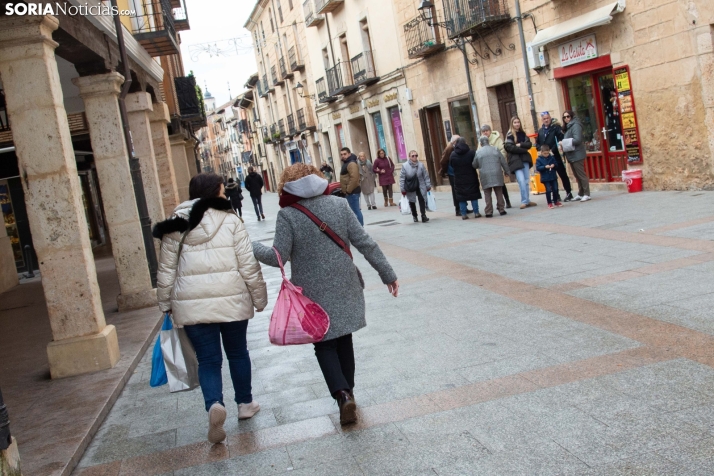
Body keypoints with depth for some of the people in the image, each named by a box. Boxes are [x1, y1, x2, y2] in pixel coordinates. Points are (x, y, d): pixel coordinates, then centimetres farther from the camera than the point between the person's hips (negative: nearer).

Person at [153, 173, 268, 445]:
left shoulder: (175, 226, 4)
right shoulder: (230, 221, -4)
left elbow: (166, 270, 6)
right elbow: (248, 266, -6)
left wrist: (165, 305, 16)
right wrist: (260, 297, 4)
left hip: (192, 304, 1)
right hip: (231, 300, -1)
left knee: (207, 359, 8)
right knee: (237, 353, 18)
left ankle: (214, 404, -16)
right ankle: (245, 404, 31)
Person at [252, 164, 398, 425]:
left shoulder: (287, 214, -10)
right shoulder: (339, 204, -1)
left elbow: (278, 257, -12)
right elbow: (365, 243, -2)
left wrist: (253, 247, 5)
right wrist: (387, 273, 5)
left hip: (314, 293, -3)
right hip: (345, 287, 3)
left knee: (324, 344, 9)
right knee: (344, 339, 18)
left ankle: (343, 394, -8)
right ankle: (348, 391, 29)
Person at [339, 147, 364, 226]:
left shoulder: (351, 163, -16)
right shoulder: (346, 163, 19)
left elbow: (354, 178, -26)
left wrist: (348, 190, -22)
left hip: (352, 191, -11)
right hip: (351, 191, 11)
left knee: (355, 210, -11)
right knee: (355, 210, 13)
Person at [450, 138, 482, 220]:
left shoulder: (453, 154, -4)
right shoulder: (471, 152, -8)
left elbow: (452, 165, 3)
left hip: (459, 180, 1)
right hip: (471, 178, -1)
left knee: (461, 197, 6)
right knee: (474, 195, 7)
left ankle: (464, 214, 4)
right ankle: (476, 212, 7)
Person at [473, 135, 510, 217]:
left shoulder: (478, 152, 1)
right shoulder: (495, 150, 5)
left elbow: (474, 165, 9)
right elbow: (503, 162, 6)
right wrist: (507, 171, 17)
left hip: (485, 176, -1)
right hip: (497, 175, 2)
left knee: (487, 194, 3)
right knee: (499, 193, 10)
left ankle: (489, 212, 1)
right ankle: (501, 210, 12)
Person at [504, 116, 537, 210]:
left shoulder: (523, 133, 14)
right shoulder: (510, 135, -1)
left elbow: (529, 144, 6)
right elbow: (509, 147, -14)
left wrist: (520, 145, -12)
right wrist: (523, 149, -11)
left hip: (524, 159, 5)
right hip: (515, 160, -5)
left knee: (527, 181, 4)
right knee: (521, 181, -14)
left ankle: (527, 201, 11)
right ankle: (524, 201, -9)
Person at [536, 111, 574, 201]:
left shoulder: (556, 127, -2)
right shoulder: (540, 131, 14)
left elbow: (561, 139, -14)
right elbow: (537, 143, 14)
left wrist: (553, 150, -19)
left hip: (555, 156, -5)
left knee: (563, 174, 0)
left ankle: (568, 193, 9)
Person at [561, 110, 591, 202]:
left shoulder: (575, 125, -11)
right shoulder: (568, 127, 18)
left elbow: (577, 140, -21)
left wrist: (564, 143, -14)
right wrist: (563, 144, -4)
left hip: (577, 155, -9)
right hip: (572, 155, 9)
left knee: (581, 175, -7)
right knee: (577, 176, 12)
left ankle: (587, 194, -4)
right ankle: (581, 194, 17)